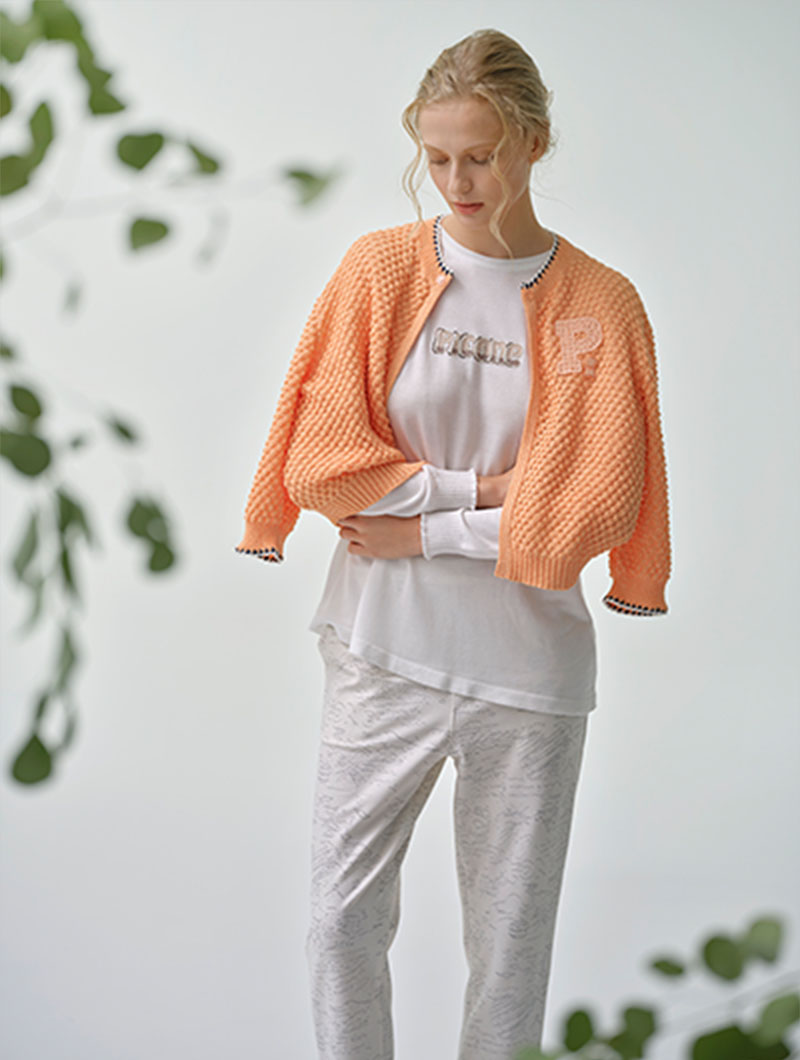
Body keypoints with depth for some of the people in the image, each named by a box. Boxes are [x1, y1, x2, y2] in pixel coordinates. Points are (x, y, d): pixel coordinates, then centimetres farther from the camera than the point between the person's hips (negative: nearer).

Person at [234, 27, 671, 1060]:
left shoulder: (601, 305, -2)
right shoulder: (379, 267, 1)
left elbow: (587, 507, -8)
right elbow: (319, 455, -5)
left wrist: (422, 532, -8)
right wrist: (478, 486, -10)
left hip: (527, 659, -1)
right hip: (379, 646, 1)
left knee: (511, 940, 8)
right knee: (342, 917, 4)